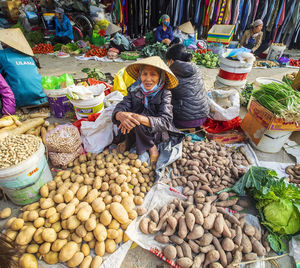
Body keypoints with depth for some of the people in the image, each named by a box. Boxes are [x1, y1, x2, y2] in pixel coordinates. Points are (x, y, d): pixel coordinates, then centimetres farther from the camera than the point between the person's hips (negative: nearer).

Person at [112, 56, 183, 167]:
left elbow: (166, 121, -28)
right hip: (134, 130, 4)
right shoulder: (134, 89, -7)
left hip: (157, 133, -3)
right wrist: (120, 115, -42)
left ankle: (151, 147, -6)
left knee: (137, 122, -32)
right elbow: (120, 107, -15)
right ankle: (129, 140, 3)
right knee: (123, 115, -23)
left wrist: (140, 118, -43)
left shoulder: (164, 93, -17)